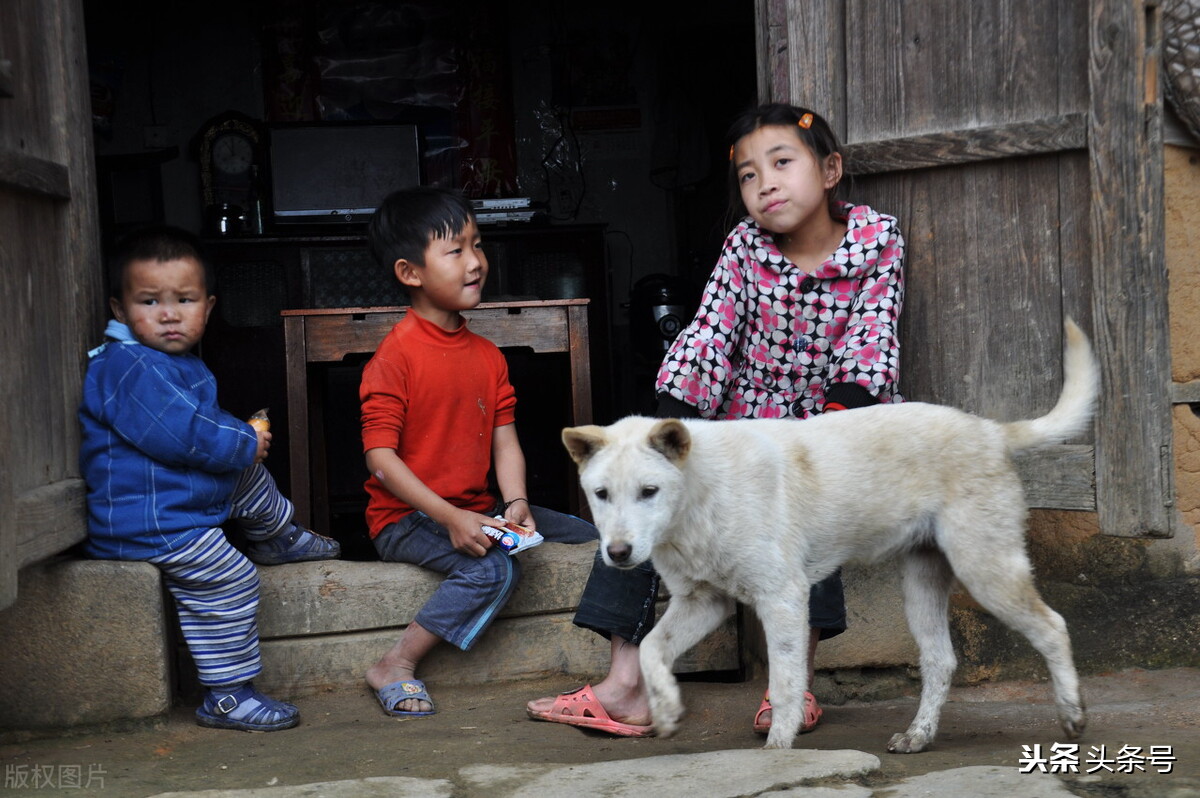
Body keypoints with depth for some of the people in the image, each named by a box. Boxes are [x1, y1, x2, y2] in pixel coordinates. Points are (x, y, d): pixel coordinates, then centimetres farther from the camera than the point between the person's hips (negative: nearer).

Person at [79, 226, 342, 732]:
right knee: (227, 578, -19)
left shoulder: (181, 365, 13)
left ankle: (279, 539, 49)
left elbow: (207, 421, 25)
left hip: (191, 498, 11)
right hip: (147, 524, -11)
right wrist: (246, 444, -14)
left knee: (250, 478, 25)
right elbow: (181, 435, -28)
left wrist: (242, 436, 4)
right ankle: (227, 697, -13)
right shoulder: (129, 368, -22)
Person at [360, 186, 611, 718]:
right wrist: (449, 517, -26)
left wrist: (516, 504, -15)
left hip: (478, 509, 8)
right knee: (493, 568, -32)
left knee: (592, 538, 2)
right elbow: (380, 457, -19)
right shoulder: (394, 357, -14)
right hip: (406, 517, -8)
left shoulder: (487, 355, 9)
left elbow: (504, 441, 4)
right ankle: (395, 668, -18)